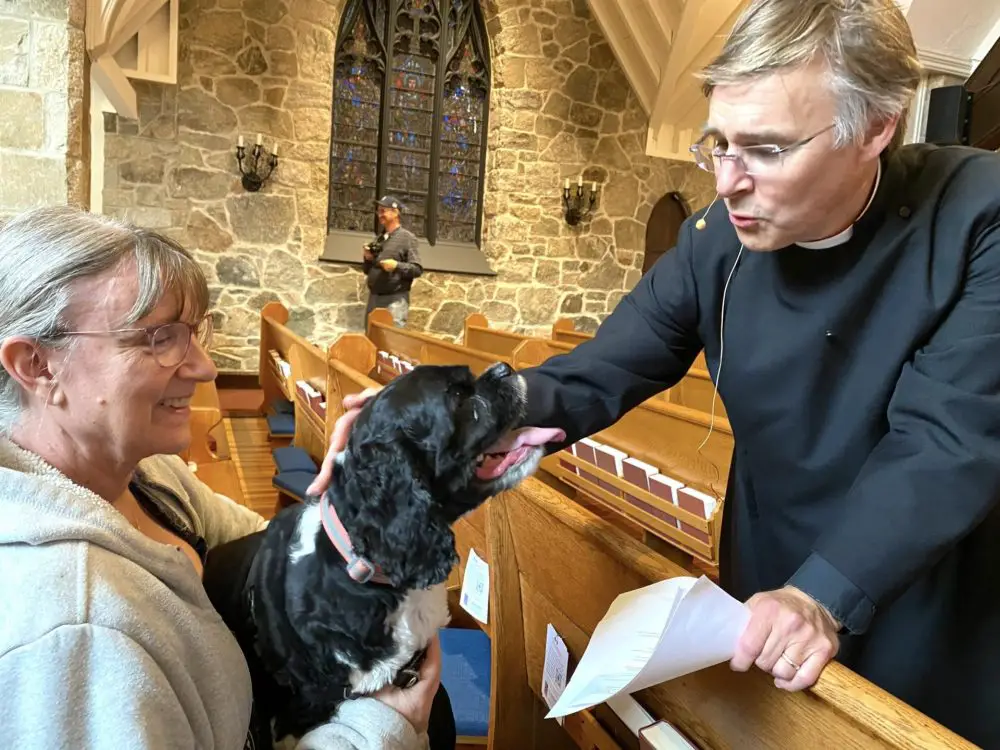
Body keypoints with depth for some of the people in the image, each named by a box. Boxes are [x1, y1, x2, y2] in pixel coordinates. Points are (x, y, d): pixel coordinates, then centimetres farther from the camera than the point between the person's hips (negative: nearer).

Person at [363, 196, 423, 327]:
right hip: (374, 297, 7)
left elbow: (417, 269, -10)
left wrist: (396, 266, -23)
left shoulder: (407, 237, -3)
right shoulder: (379, 239, 17)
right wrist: (368, 259, 2)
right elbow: (368, 271, 23)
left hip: (395, 299, -7)